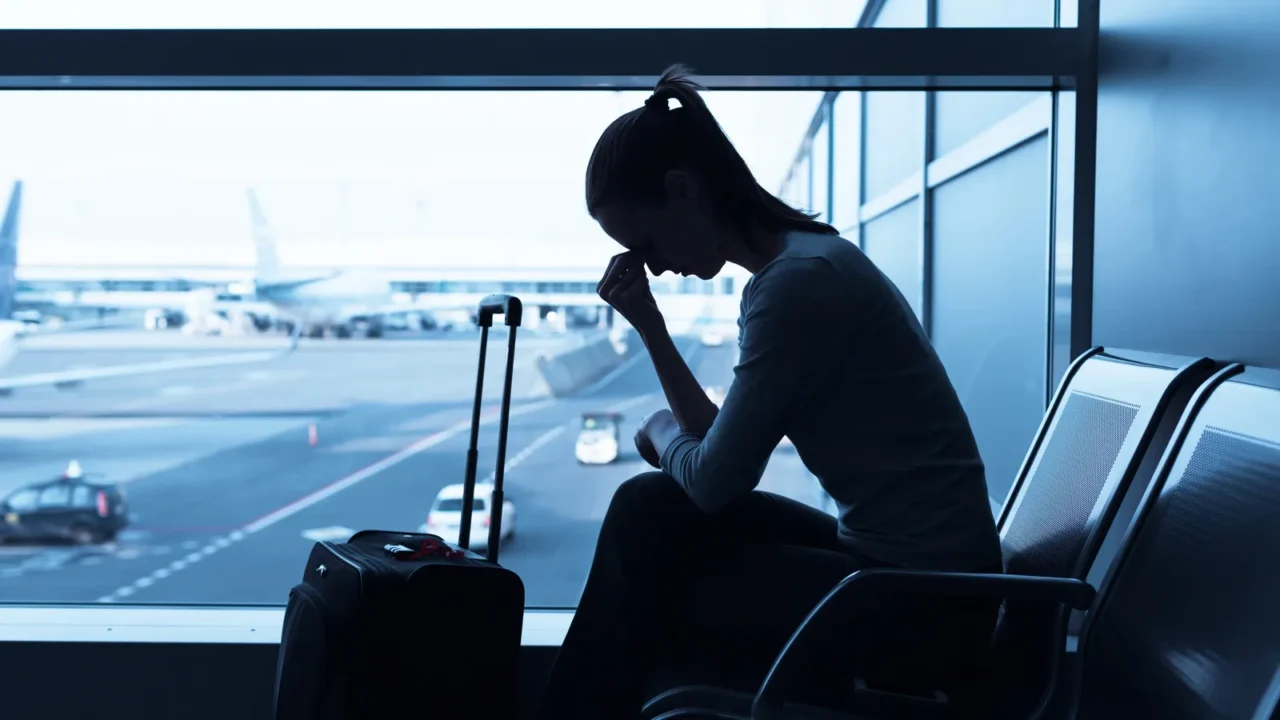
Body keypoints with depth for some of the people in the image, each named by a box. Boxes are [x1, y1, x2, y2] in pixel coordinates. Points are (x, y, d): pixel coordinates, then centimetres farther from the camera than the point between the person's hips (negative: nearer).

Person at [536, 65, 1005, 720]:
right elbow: (721, 449, 10)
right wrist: (649, 325, 4)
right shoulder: (783, 270, 9)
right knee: (649, 507, 4)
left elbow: (714, 480, -16)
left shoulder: (800, 280, -20)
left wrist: (661, 428, 5)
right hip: (890, 559, 9)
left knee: (640, 588, -2)